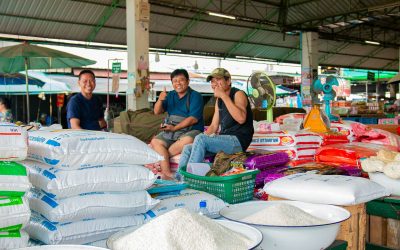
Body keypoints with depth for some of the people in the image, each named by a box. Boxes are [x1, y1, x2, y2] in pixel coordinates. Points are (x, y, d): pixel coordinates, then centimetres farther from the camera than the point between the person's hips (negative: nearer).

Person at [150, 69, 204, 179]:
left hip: (191, 130, -5)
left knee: (188, 140, -37)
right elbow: (157, 112, 8)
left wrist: (175, 128, -17)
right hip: (170, 130, 5)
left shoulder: (195, 96, -2)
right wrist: (160, 100, -13)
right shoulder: (170, 95, 16)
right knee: (155, 141, -19)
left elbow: (193, 119, -13)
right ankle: (167, 173, -31)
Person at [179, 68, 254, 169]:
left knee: (200, 139, -26)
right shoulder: (219, 100, 17)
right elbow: (214, 126, 18)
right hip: (224, 140, 8)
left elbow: (241, 119, -26)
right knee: (188, 148, -4)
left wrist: (224, 95, -22)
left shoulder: (238, 94, -7)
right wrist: (200, 143, -1)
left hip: (238, 141, -8)